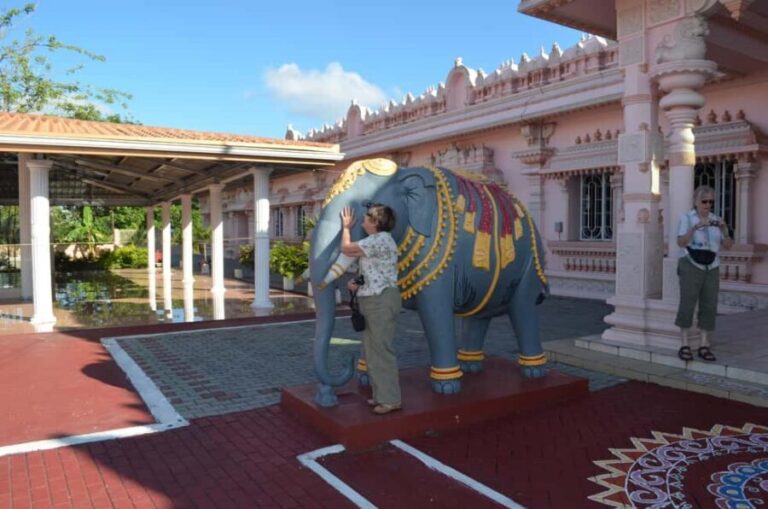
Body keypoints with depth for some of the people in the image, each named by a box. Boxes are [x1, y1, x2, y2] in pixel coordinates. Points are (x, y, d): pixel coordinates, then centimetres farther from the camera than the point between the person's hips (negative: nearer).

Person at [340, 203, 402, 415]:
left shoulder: (379, 240, -17)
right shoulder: (378, 240, 17)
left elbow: (346, 248, -10)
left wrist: (346, 226, 6)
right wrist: (357, 284, 7)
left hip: (381, 300, -11)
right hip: (372, 300, 11)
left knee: (382, 349, -5)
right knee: (372, 349, 15)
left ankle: (391, 399, 3)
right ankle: (381, 394, 24)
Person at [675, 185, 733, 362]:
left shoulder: (716, 220, 9)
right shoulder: (686, 218, -3)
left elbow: (728, 245, 3)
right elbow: (681, 242, -15)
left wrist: (724, 230, -15)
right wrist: (695, 227, -28)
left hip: (711, 269, 5)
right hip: (691, 267, -4)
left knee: (709, 307, 1)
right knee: (687, 305, -8)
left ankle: (704, 346, 7)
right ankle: (684, 346, -2)